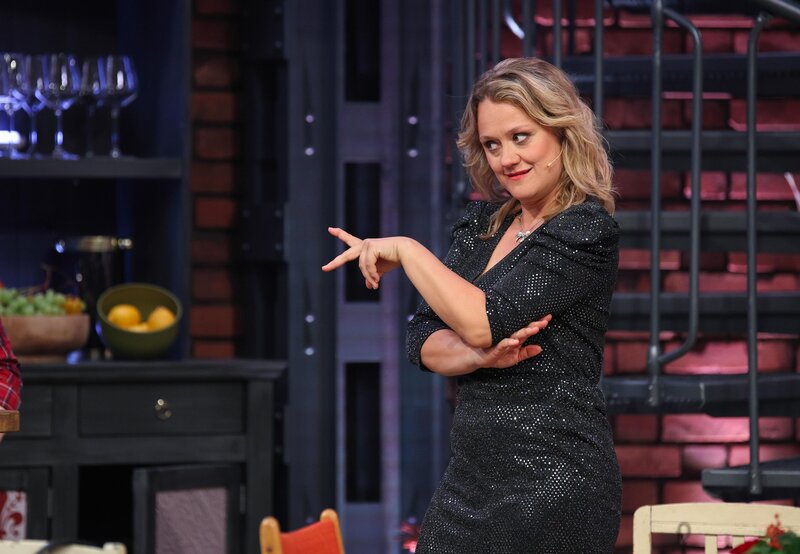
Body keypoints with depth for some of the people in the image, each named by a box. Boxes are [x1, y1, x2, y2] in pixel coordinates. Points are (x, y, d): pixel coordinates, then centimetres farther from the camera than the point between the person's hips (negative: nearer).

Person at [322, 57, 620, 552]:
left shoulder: (587, 232, -9)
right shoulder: (483, 224, 12)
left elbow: (484, 321, -18)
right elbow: (426, 341, 7)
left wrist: (407, 250, -7)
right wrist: (480, 356, -13)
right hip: (473, 473, 7)